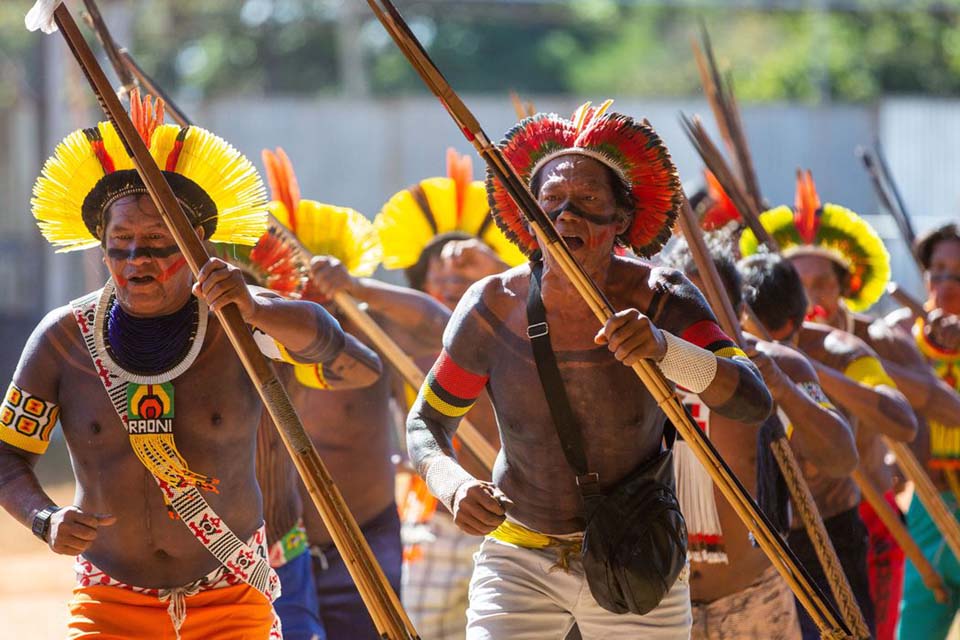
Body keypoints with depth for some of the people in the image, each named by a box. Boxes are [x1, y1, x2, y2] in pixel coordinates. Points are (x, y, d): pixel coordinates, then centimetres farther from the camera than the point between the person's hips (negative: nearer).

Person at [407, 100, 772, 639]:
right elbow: (427, 422, 1)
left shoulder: (661, 300, -14)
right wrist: (454, 486, -22)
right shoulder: (494, 308, -12)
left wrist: (664, 347, -44)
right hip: (520, 566, 0)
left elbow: (754, 402, -27)